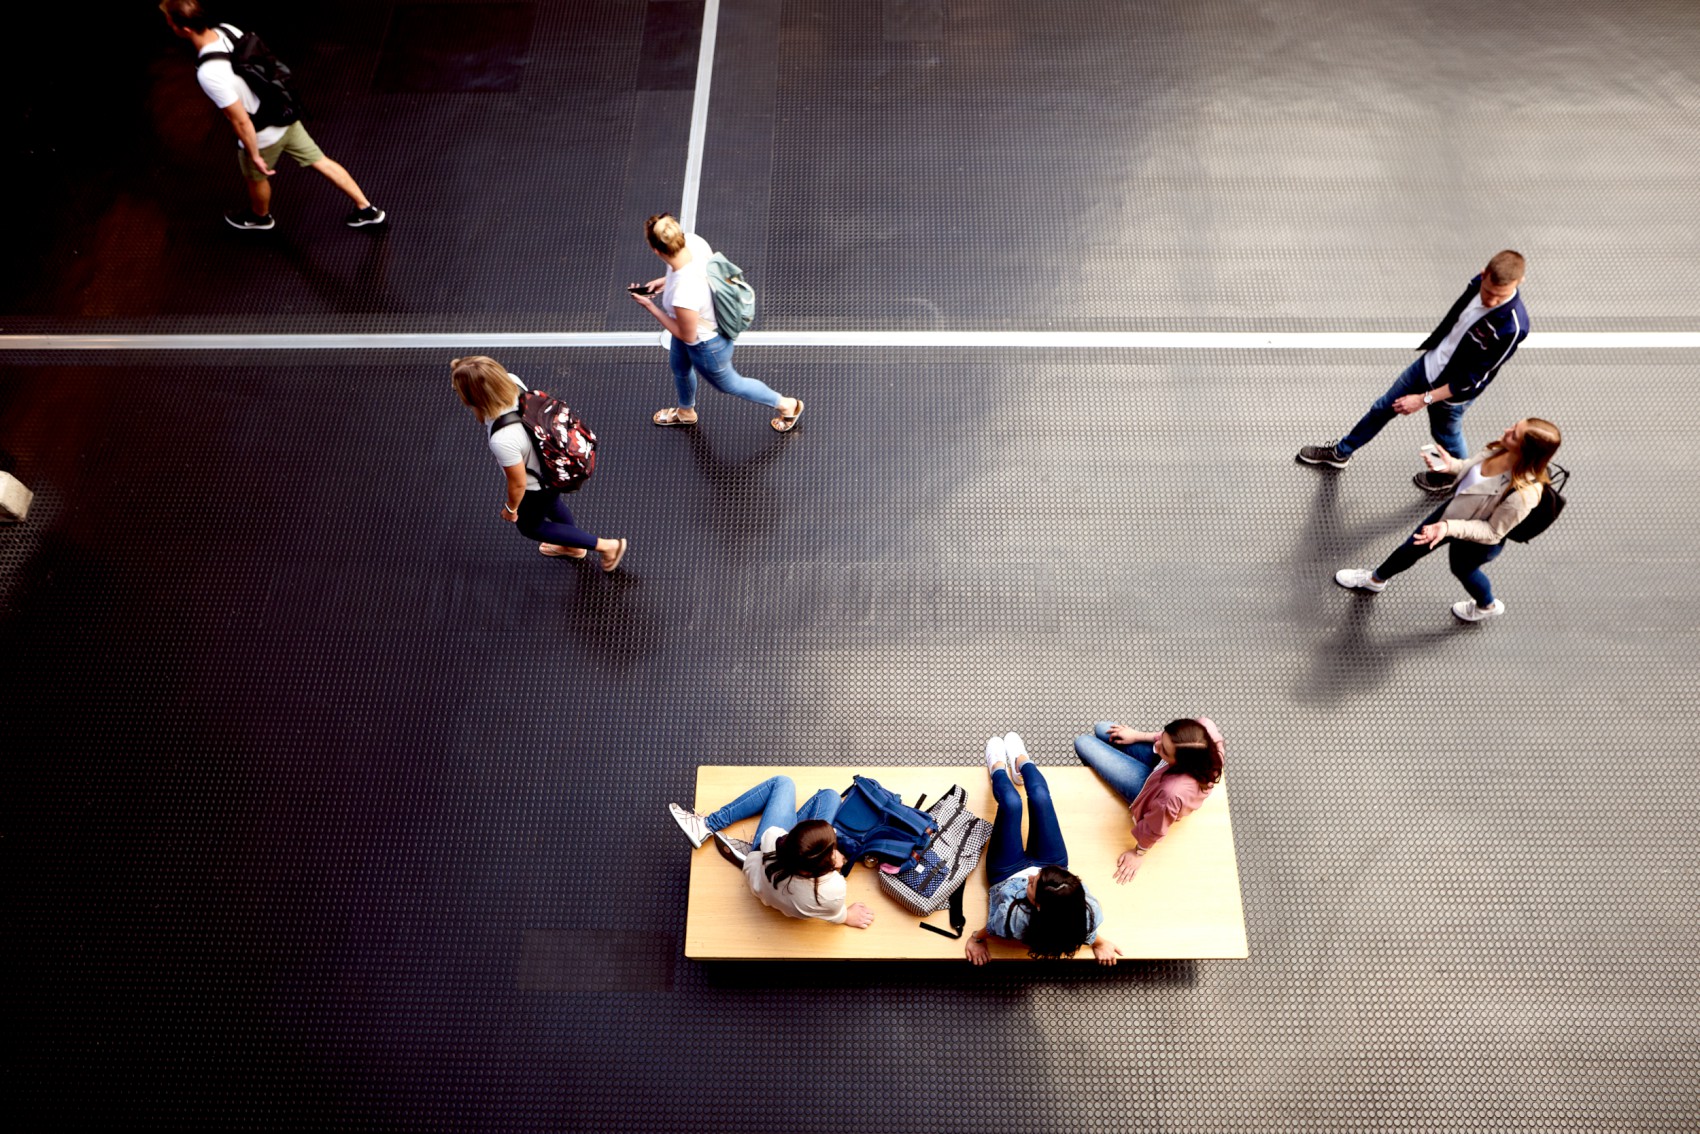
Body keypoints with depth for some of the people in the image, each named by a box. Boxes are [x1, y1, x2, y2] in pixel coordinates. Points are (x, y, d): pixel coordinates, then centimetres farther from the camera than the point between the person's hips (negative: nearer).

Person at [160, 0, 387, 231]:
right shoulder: (227, 29, -12)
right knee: (320, 162, 19)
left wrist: (254, 155, -13)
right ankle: (367, 210, 29)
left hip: (264, 135, -6)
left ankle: (260, 217, 55)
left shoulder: (209, 73, -35)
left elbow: (241, 121, -28)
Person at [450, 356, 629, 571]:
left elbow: (518, 483, -27)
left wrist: (510, 508, -5)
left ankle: (607, 546, 30)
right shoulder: (513, 382, -27)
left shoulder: (502, 440, -46)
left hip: (539, 485, -7)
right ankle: (574, 547, 67)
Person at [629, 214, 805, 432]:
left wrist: (650, 307, -20)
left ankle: (787, 405, 48)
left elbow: (687, 336, -25)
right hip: (709, 317, 8)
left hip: (707, 343, -8)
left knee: (728, 384, 25)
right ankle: (686, 412, 67)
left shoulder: (683, 294, -46)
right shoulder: (693, 240, -26)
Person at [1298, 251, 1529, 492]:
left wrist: (1424, 399, -25)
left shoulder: (1512, 326, -37)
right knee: (1382, 408, 21)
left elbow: (1473, 378, -28)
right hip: (1428, 363, 6)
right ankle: (1340, 453, 44)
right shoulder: (1478, 283, -18)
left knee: (1446, 437, 21)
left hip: (1452, 392, -6)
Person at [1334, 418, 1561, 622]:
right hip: (1458, 507, 6)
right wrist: (1450, 465, -18)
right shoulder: (1504, 449, -23)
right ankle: (1376, 580, 56)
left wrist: (1449, 527, -37)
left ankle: (1488, 606, 64)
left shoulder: (1523, 493, -42)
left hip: (1477, 541, -6)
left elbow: (1493, 532, -29)